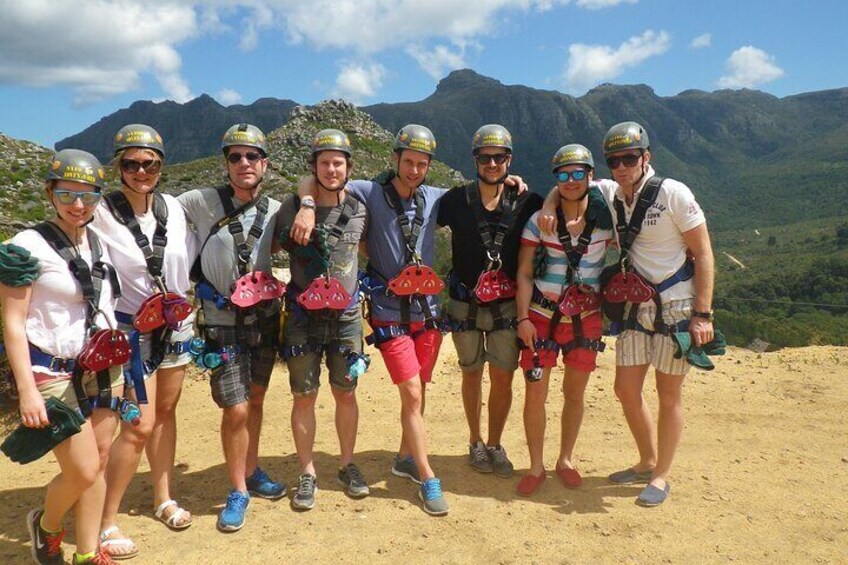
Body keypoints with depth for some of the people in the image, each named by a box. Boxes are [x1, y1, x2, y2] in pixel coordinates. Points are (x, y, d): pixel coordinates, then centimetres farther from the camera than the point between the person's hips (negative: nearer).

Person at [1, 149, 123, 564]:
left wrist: (117, 363, 16)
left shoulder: (98, 243, 9)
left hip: (103, 369, 6)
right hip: (53, 373, -6)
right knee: (83, 472, -5)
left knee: (98, 464, 10)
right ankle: (46, 525, 28)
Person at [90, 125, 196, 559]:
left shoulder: (174, 208, 0)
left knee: (165, 411, 16)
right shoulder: (101, 214, -15)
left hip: (176, 323, 5)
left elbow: (190, 259, 11)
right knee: (140, 425, -6)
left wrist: (183, 301, 9)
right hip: (132, 328, -5)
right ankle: (106, 522, 10)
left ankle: (163, 498, 32)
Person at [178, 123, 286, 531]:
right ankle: (238, 491, 15)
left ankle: (252, 472, 35)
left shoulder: (275, 211, 2)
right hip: (223, 322, -4)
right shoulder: (201, 202, -8)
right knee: (235, 410, -5)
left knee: (255, 400, 17)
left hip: (265, 317, 4)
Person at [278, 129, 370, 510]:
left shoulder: (358, 211, 2)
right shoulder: (292, 208, -5)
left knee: (346, 393, 11)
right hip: (303, 316, -1)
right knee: (304, 397, 5)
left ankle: (347, 465, 28)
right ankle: (307, 474, 20)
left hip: (346, 315, 2)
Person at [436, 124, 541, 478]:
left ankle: (495, 445, 23)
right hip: (465, 305, 0)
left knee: (503, 378, 3)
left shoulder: (525, 202, 0)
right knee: (472, 373, 12)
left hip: (507, 305, 1)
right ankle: (475, 442, 29)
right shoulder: (457, 200, -3)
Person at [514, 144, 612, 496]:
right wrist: (523, 318, -11)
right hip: (542, 313, -1)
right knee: (535, 392, -2)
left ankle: (565, 460, 29)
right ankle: (536, 467, 15)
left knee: (575, 393, 10)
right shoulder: (539, 220, -5)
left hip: (586, 316, 2)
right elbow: (524, 272, -4)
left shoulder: (605, 217, -1)